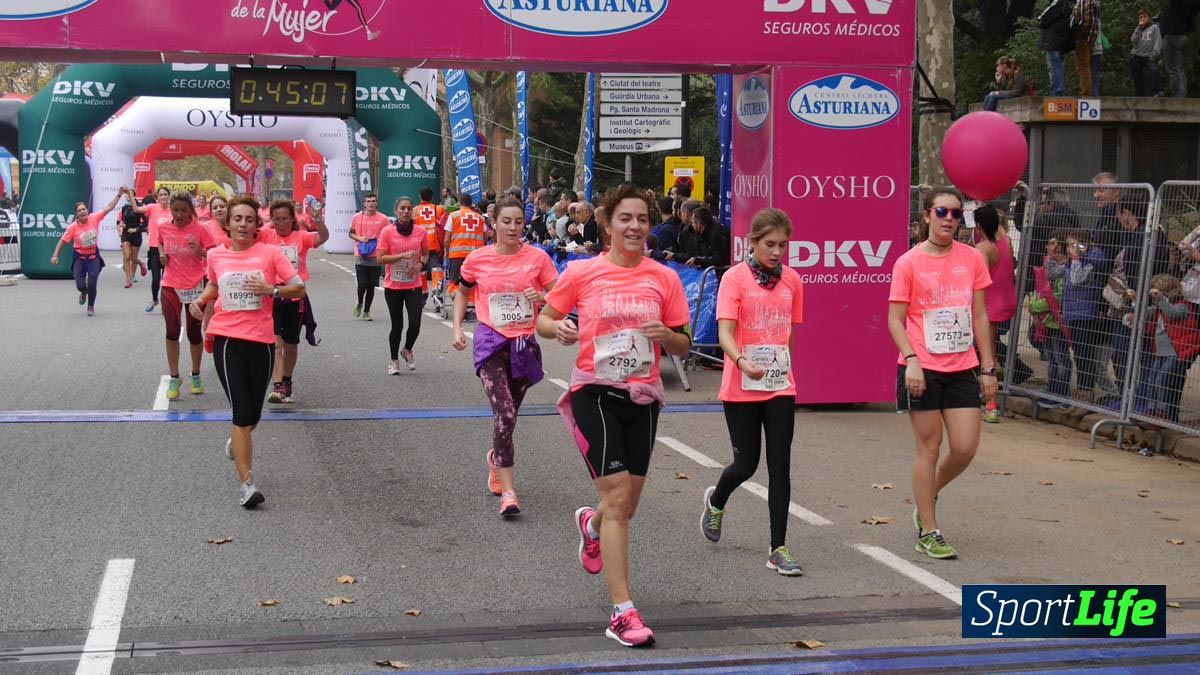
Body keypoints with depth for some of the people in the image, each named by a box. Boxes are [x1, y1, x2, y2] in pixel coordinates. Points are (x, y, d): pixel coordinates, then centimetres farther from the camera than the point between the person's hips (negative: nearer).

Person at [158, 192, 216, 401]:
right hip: (171, 287, 2)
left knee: (194, 332, 7)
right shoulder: (164, 229, 0)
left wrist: (200, 250, -28)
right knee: (172, 331, -3)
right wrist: (162, 256, 3)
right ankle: (174, 378, 8)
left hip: (195, 287, -2)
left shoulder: (200, 230, -10)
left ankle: (196, 376, 25)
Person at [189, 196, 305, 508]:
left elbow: (299, 288, -1)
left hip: (261, 341, 1)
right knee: (242, 413, -11)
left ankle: (238, 441, 51)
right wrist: (201, 300, 5)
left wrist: (272, 290, -17)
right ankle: (246, 483, -8)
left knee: (253, 414, 15)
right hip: (227, 340, 0)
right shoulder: (216, 255, 5)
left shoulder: (270, 253, -2)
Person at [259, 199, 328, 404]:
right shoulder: (266, 236, 1)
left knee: (291, 344, 14)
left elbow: (323, 237, -19)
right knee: (275, 342, -14)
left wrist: (318, 220, -38)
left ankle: (287, 383, 32)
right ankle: (277, 386, -18)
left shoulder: (301, 237, -2)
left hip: (296, 297, 1)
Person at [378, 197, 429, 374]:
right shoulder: (387, 232, -6)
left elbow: (426, 254, 14)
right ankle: (394, 360, 26)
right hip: (393, 286, -1)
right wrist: (403, 255, -19)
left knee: (415, 323, -9)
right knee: (397, 325, 6)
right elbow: (381, 258, -9)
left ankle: (407, 350, 23)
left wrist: (421, 264, -7)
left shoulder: (421, 232, 1)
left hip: (414, 285, 1)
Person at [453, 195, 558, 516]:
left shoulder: (537, 257, -2)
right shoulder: (478, 259, -1)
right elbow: (462, 293, 16)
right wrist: (457, 328, 5)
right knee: (505, 414, -17)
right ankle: (507, 490, -15)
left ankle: (496, 457, 47)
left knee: (508, 415, 14)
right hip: (491, 341, -2)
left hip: (524, 342, 2)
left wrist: (542, 297, -19)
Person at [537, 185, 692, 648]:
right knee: (618, 498, -13)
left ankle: (591, 524, 52)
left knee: (626, 506, 12)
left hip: (643, 397, 4)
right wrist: (558, 328, -15)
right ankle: (623, 613, -9)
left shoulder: (664, 279, 2)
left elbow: (683, 345, 8)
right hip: (595, 392, -3)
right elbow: (543, 319, 7)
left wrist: (665, 335, -14)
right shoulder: (582, 272, -3)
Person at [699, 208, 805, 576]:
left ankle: (778, 549, 5)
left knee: (780, 468, -1)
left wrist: (782, 365, 15)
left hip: (781, 386, 3)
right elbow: (725, 332, -17)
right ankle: (715, 501, 39)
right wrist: (742, 361, -34)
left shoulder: (792, 280, 6)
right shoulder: (735, 277, -8)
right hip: (742, 388, -3)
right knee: (746, 464, 5)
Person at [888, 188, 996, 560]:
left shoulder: (972, 259, 6)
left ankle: (927, 499, 29)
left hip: (962, 368, 4)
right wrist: (911, 360, -19)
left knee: (965, 447, 0)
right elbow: (895, 319, -6)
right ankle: (928, 533, 12)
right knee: (929, 447, 1)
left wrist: (987, 367, 8)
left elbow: (979, 316, 11)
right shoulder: (909, 263, -5)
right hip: (923, 370, -4)